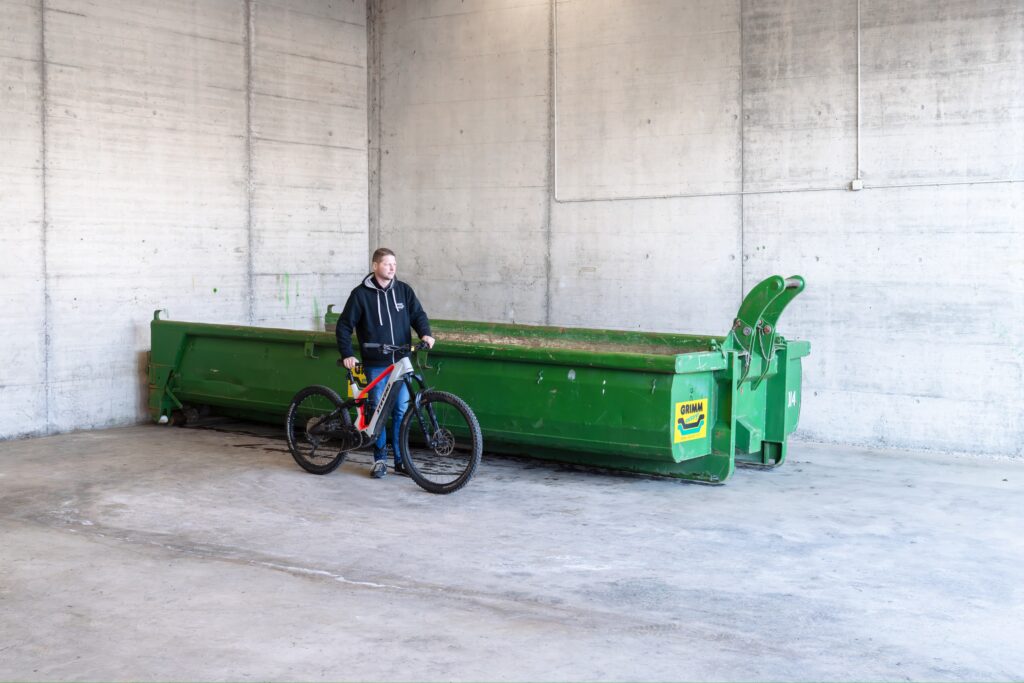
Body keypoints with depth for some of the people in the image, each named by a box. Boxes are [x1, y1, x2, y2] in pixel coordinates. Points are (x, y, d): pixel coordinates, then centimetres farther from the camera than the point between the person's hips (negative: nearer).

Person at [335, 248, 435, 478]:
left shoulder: (403, 290, 6)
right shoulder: (361, 294, -2)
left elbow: (418, 314, 7)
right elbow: (344, 326, 1)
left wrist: (425, 333, -13)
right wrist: (347, 354, -7)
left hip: (401, 362, 2)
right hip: (375, 364, -2)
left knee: (402, 411, 4)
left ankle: (400, 459, 14)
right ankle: (380, 460, 14)